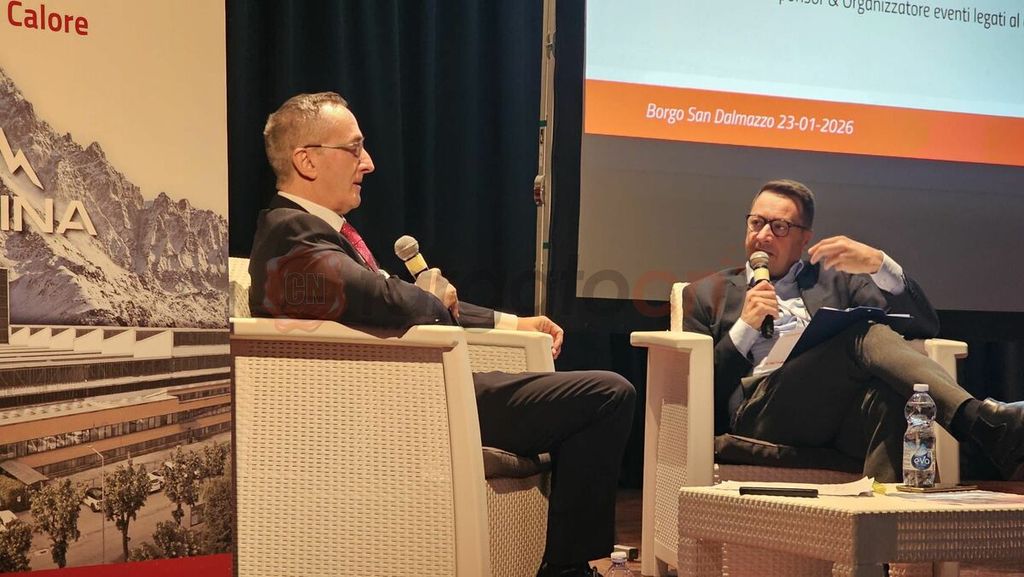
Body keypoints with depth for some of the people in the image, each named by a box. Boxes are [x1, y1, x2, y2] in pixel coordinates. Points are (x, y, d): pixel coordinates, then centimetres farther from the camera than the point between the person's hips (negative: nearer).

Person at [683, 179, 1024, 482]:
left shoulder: (834, 277, 32)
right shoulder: (708, 294, 28)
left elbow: (925, 326, 17)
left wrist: (878, 264, 2)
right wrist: (744, 328, 4)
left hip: (845, 415, 3)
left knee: (888, 395, -37)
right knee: (866, 334, -30)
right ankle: (985, 422, -49)